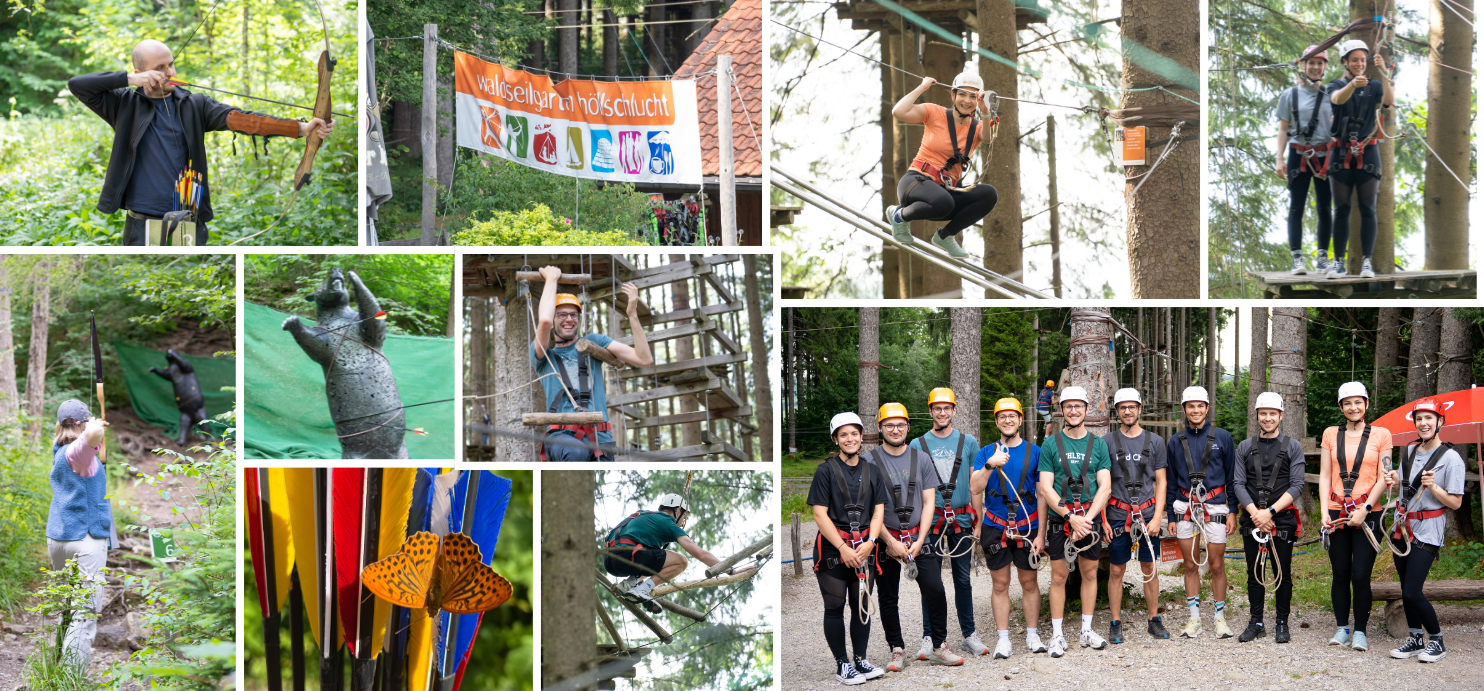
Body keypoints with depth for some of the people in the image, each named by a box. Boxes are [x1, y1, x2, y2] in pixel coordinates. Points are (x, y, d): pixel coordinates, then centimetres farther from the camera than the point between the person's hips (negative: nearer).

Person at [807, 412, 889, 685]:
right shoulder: (826, 471, -3)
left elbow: (878, 511, 7)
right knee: (835, 606, 0)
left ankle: (859, 660, 16)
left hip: (864, 548, 4)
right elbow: (820, 514, -8)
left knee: (862, 605, 7)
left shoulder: (872, 473, 10)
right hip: (832, 548, -4)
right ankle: (842, 664, 6)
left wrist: (870, 543, -9)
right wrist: (843, 548, -13)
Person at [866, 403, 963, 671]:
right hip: (885, 540, -1)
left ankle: (939, 648, 3)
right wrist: (891, 542, -11)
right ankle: (897, 651, 16)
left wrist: (918, 541, -6)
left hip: (918, 537, 1)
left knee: (935, 590, -8)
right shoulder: (869, 461, -1)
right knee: (887, 598, 5)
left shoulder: (921, 459, 7)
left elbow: (929, 503, 5)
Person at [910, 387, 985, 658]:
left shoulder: (968, 442, 8)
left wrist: (978, 522, 4)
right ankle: (929, 638, 7)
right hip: (930, 521, -1)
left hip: (962, 521, 1)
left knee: (963, 580, 6)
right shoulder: (918, 445, 6)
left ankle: (969, 635, 14)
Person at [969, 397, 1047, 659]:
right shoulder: (986, 453, 3)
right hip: (995, 527, 0)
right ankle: (1003, 638, 9)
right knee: (1000, 584, 4)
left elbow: (1042, 494, 3)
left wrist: (1040, 532, -3)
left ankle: (1032, 635, 15)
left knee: (1029, 582, 5)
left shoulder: (1034, 452, 2)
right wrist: (990, 465, -25)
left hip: (1027, 527, 0)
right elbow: (975, 489, -9)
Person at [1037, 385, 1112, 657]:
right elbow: (1046, 489, -4)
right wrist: (1071, 517, -15)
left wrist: (1087, 518, -15)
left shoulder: (1098, 445, 4)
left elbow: (1105, 487, -1)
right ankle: (1057, 635, 7)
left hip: (1089, 520, 2)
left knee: (1090, 574, 8)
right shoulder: (1051, 445, 0)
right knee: (1058, 577, 1)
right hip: (1059, 521, -2)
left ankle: (1087, 630, 20)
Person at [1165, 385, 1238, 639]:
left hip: (1215, 507, -2)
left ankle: (1220, 617, 10)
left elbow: (1232, 476, 5)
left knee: (1217, 565, 0)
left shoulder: (1222, 437, 2)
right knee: (1191, 565, 6)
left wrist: (1232, 511, -1)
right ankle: (1194, 618, 13)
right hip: (1185, 507, 2)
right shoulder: (1176, 442, 9)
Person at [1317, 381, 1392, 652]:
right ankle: (1342, 628, 16)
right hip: (1337, 514, 3)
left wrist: (1364, 509, -10)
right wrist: (1324, 510, -3)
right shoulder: (1331, 435, 10)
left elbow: (1383, 478, 0)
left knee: (1361, 575, -7)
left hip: (1368, 514, -2)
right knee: (1340, 574, 5)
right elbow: (1325, 475, 8)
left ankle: (1360, 631, 2)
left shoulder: (1381, 434, 4)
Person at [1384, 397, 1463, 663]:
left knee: (1412, 592, -13)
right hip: (1402, 528, 7)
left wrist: (1433, 486, -24)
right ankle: (1415, 639, 21)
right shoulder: (1409, 451, 11)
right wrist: (1395, 481, 3)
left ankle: (1437, 641, 3)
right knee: (1406, 589, 10)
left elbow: (1455, 503, -10)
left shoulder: (1451, 458, -10)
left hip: (1427, 531, -7)